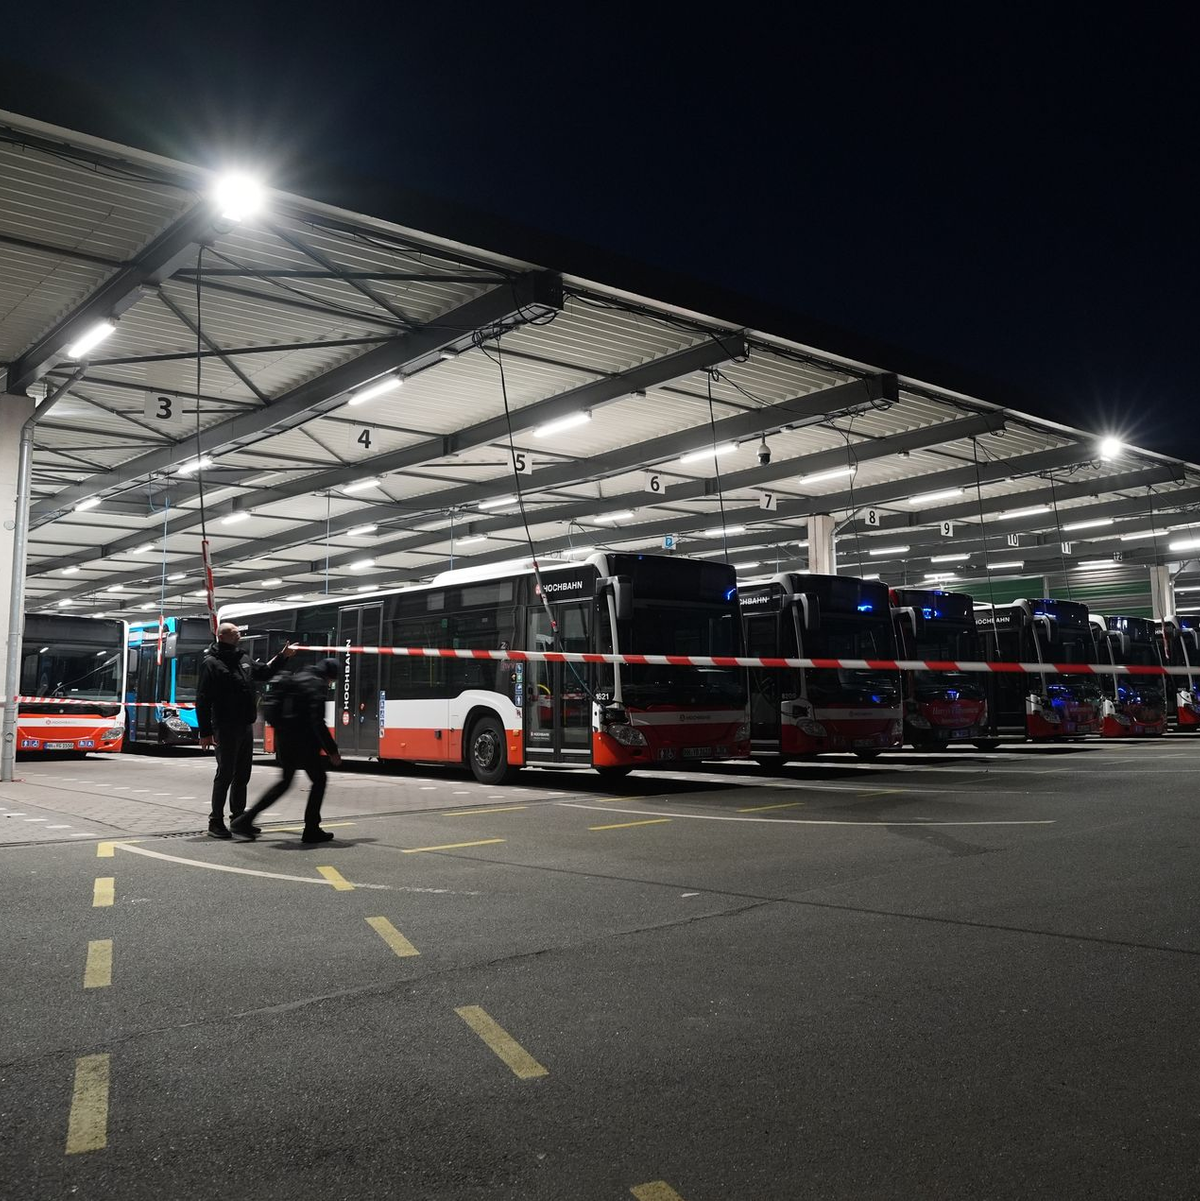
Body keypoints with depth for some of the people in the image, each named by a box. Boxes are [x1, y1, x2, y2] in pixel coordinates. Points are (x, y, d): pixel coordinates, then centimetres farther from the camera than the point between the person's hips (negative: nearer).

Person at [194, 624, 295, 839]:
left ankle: (239, 817, 24)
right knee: (225, 773, -4)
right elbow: (202, 701, -12)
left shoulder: (243, 659, 13)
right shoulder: (211, 663, -9)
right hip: (226, 729, -7)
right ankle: (216, 822, 5)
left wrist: (282, 657, 19)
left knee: (242, 775, 13)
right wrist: (205, 732, -16)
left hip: (246, 727, 7)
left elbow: (264, 672, 31)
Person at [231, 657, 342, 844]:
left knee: (285, 781, 20)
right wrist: (332, 751, -16)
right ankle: (311, 830, 7)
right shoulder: (317, 685, -11)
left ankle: (244, 821, 16)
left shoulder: (297, 678, 15)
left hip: (284, 737, 9)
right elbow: (317, 722, -19)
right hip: (302, 741, -8)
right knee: (319, 779, 7)